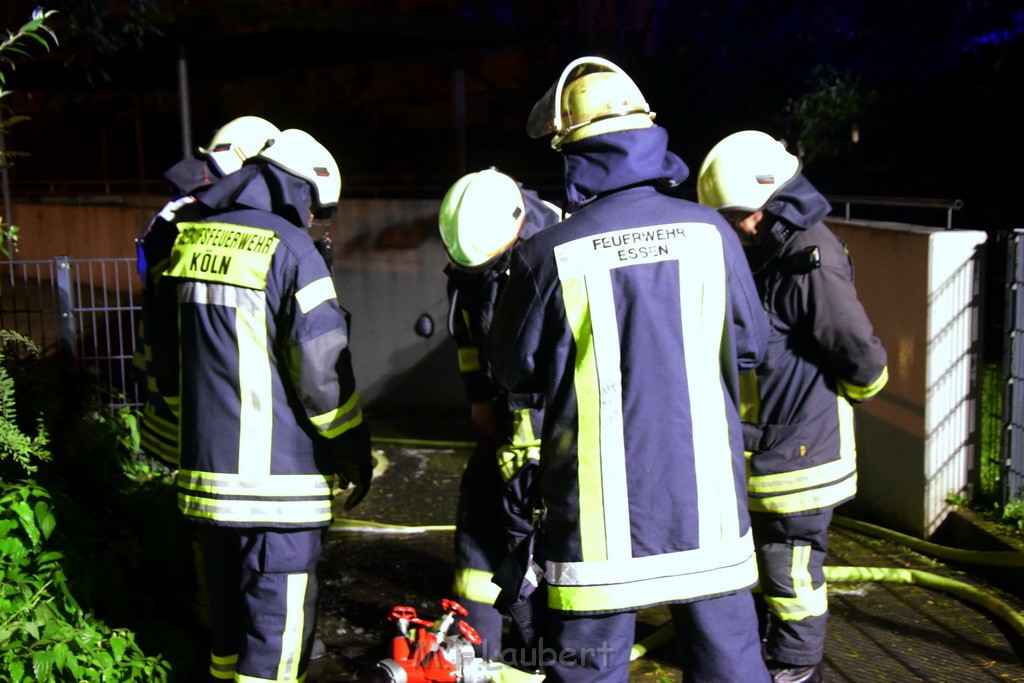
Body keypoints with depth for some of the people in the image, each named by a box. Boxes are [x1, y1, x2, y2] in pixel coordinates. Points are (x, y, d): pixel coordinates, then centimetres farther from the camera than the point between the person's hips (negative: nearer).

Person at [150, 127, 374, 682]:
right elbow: (323, 370, -14)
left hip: (205, 472, 7)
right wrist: (355, 451, -2)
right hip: (278, 482, -7)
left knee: (228, 613, 22)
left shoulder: (188, 241, 9)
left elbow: (166, 358, 18)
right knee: (276, 633, 4)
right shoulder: (290, 249, -13)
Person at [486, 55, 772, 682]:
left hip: (602, 512, -2)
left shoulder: (548, 255, -12)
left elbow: (515, 370, 1)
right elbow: (752, 344, 7)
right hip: (706, 500, 3)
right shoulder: (710, 232, -5)